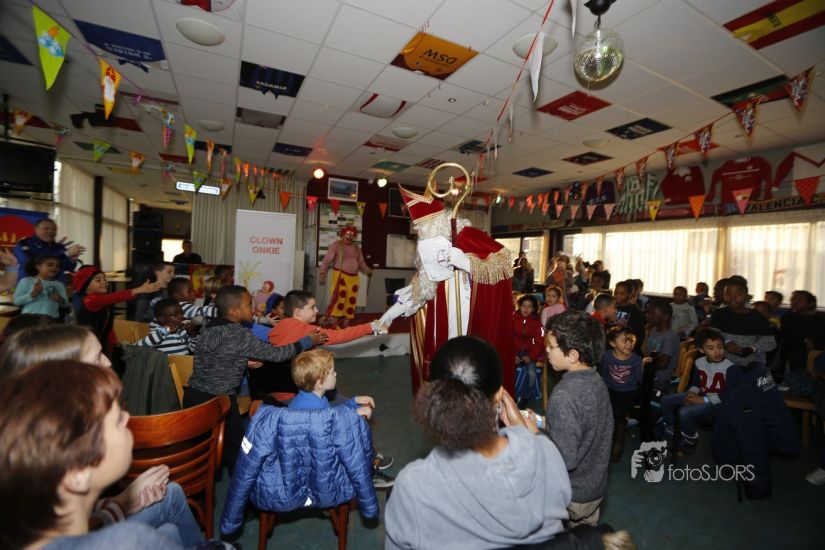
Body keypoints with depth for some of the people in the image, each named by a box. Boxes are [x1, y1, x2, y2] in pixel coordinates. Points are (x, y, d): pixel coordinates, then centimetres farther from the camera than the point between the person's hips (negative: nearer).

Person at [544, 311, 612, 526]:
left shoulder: (564, 396, -33)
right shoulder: (597, 381, -7)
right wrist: (547, 423, 6)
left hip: (572, 496, -7)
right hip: (596, 487, 7)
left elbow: (565, 459, -31)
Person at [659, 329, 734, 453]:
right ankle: (669, 430, 20)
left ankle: (690, 439, 2)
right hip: (700, 396, 7)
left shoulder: (730, 367, -20)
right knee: (666, 400, -1)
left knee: (685, 412, -28)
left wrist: (704, 400, -23)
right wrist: (692, 393, -7)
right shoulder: (699, 362, 1)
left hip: (718, 402, -7)